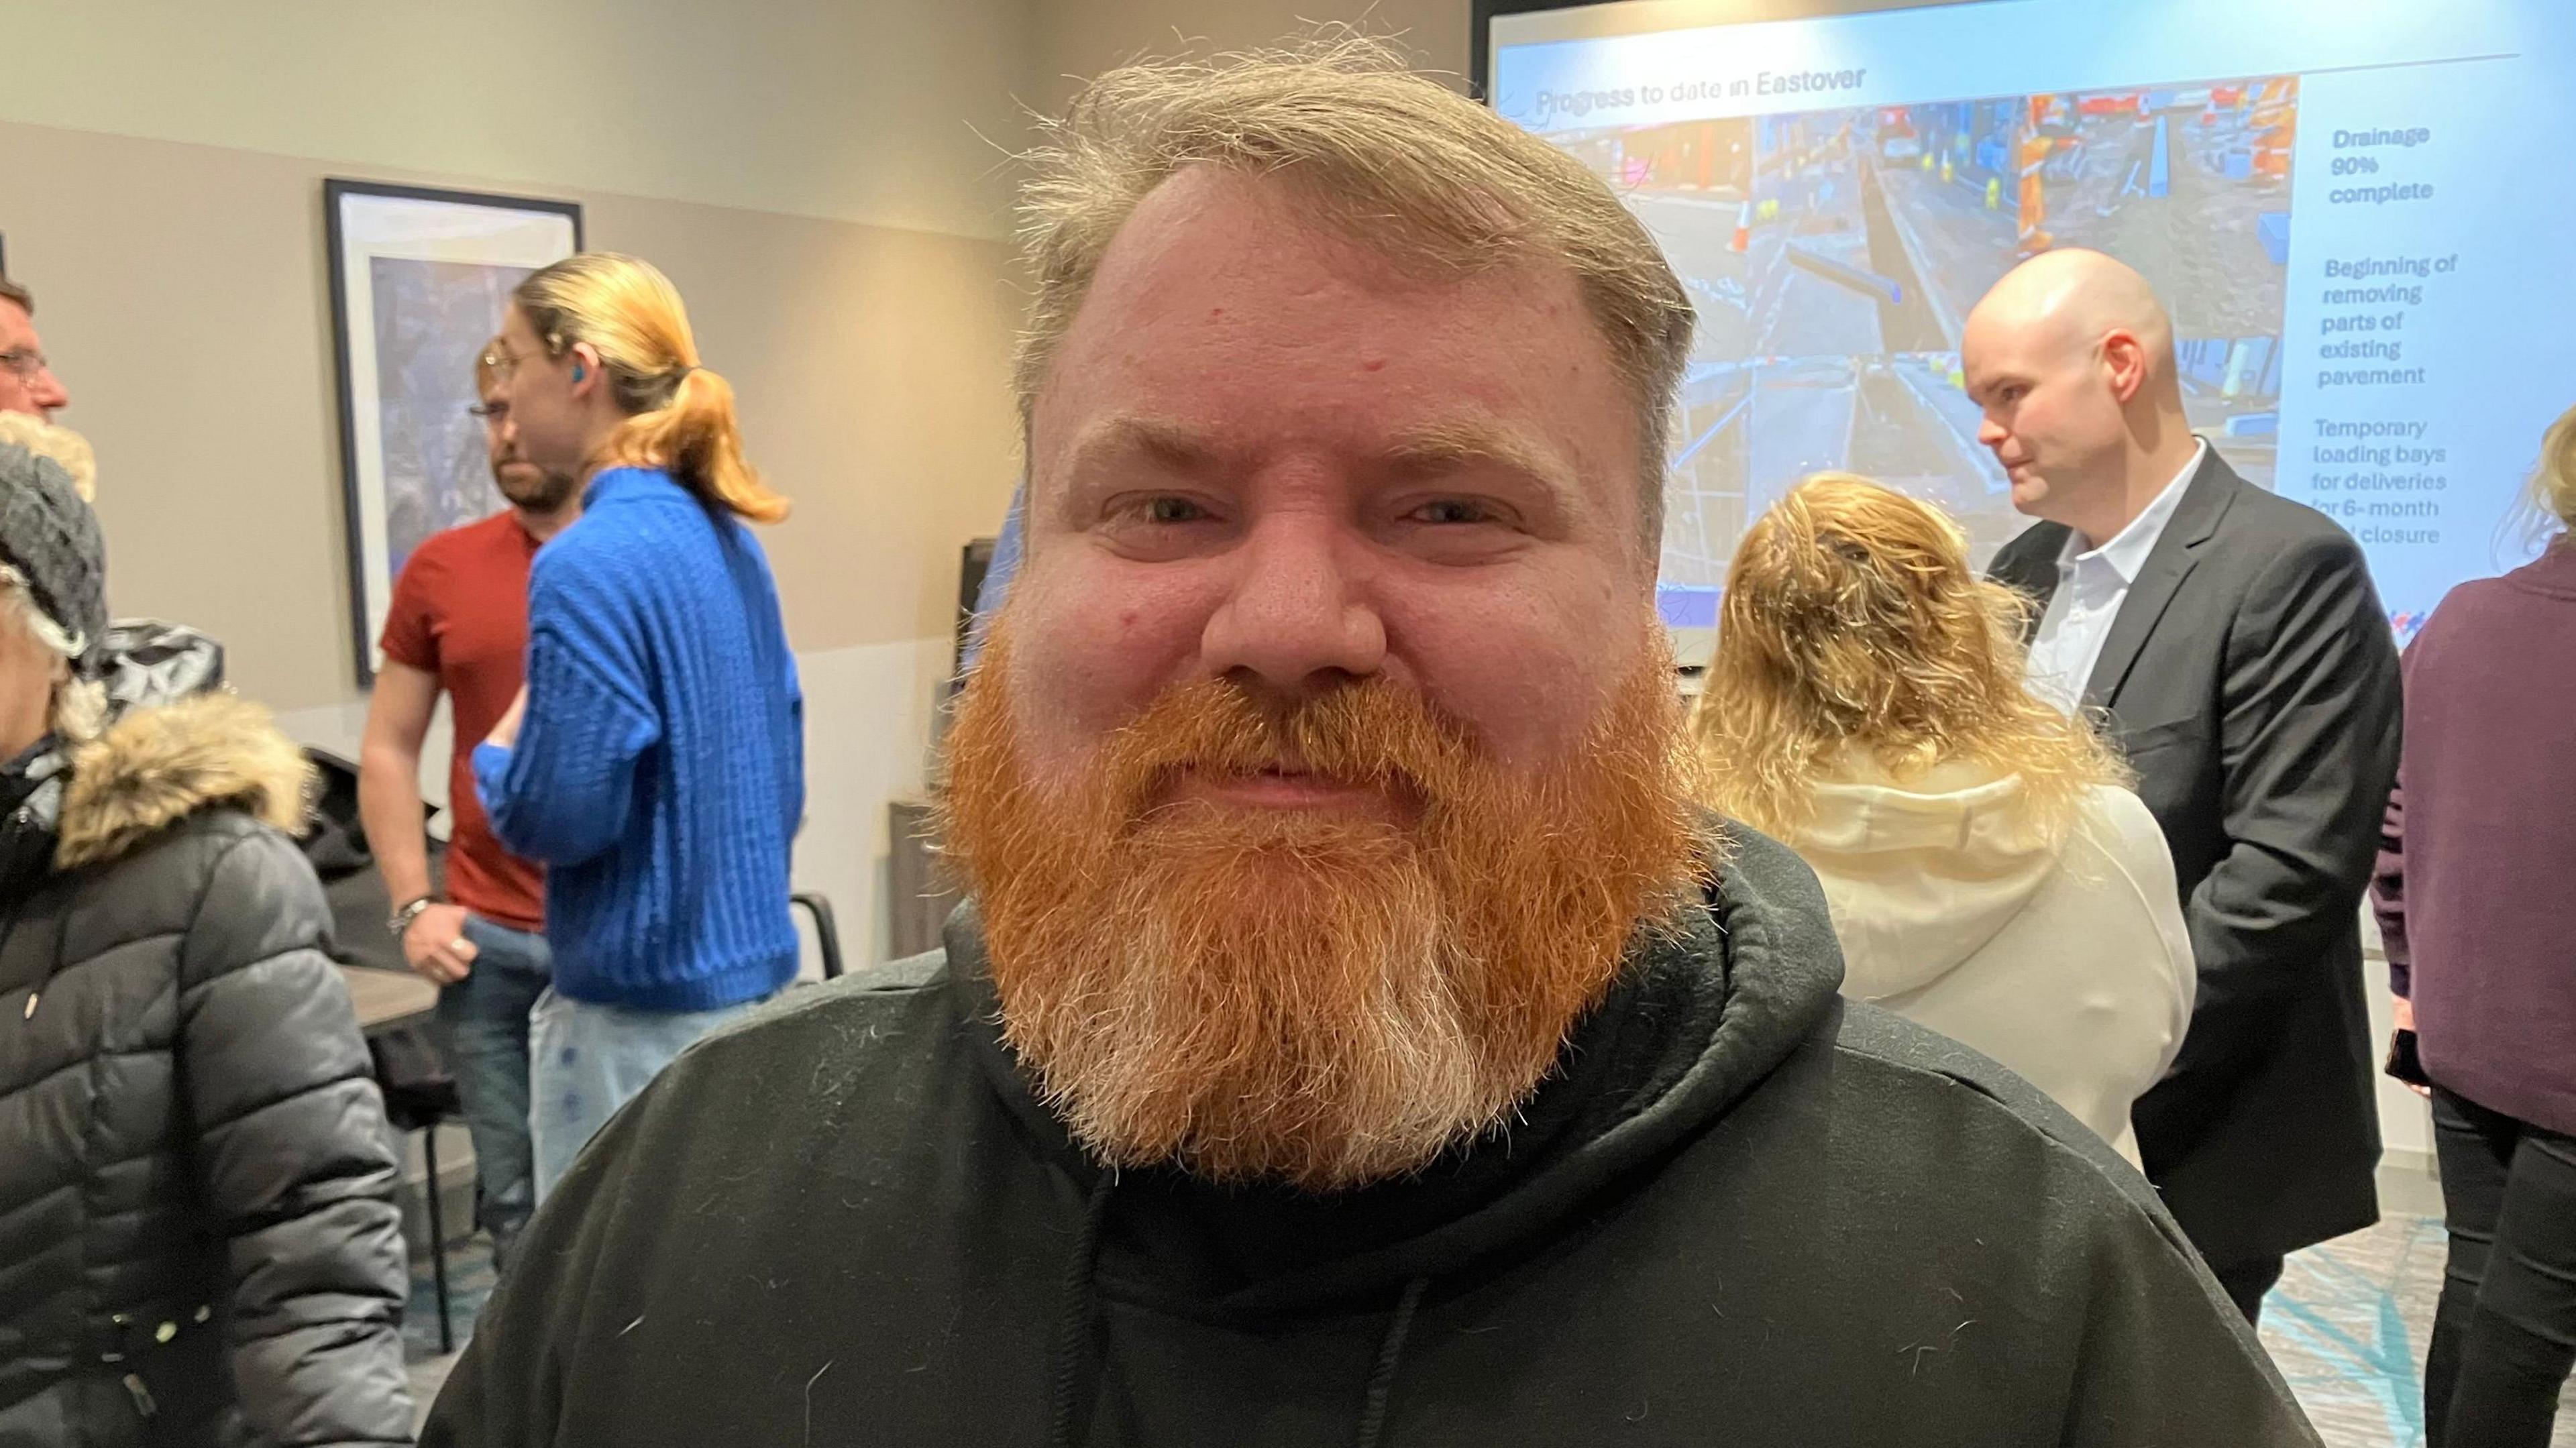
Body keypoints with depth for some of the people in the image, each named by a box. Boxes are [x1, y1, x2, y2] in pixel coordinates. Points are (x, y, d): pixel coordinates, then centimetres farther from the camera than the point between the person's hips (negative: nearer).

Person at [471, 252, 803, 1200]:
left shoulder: (589, 564, -19)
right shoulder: (728, 539, 7)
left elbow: (560, 818, -18)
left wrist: (498, 753, 1)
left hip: (644, 1006, -8)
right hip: (753, 972, 8)